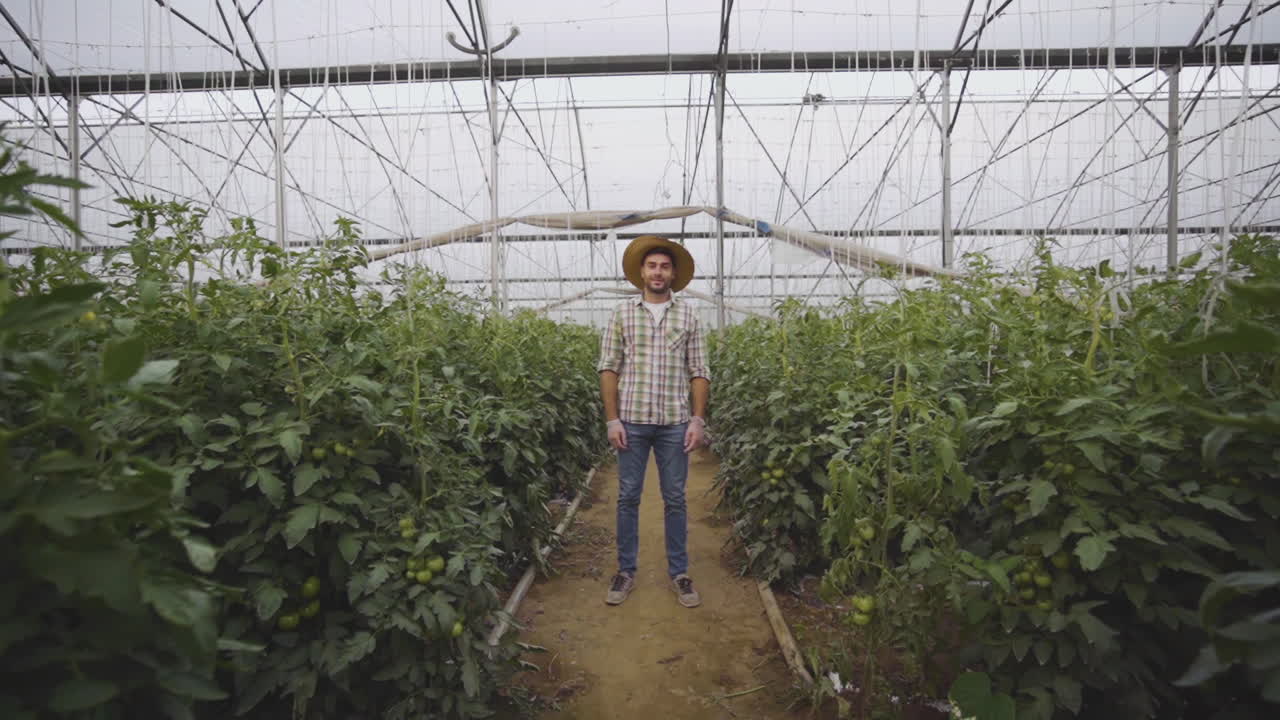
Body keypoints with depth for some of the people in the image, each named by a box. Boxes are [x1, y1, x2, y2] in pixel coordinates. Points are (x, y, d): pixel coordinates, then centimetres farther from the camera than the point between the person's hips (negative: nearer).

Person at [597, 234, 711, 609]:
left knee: (675, 498, 8)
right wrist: (612, 419, -5)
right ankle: (626, 571, 22)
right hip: (632, 420, 0)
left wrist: (698, 419, -3)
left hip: (675, 422, 1)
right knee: (628, 497, 7)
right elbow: (608, 368, 2)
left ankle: (679, 573, 22)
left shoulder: (687, 314, 6)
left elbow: (699, 372, 5)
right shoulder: (623, 313, 4)